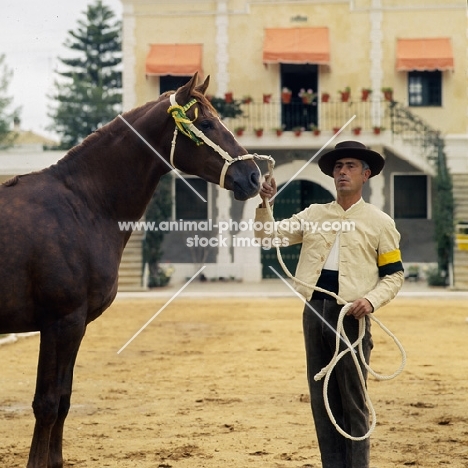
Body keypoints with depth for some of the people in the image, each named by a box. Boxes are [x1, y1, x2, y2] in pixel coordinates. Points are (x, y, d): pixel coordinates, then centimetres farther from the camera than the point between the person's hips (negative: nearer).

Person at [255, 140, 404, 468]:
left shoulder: (380, 222, 3)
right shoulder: (314, 214, 11)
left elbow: (395, 274, 2)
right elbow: (267, 235, 10)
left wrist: (372, 299, -15)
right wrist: (265, 203, -8)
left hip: (351, 315, -4)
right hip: (315, 311, 4)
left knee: (353, 402, 0)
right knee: (321, 400, 8)